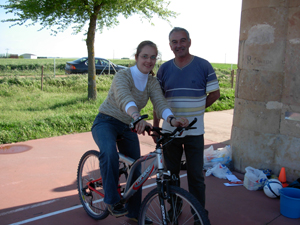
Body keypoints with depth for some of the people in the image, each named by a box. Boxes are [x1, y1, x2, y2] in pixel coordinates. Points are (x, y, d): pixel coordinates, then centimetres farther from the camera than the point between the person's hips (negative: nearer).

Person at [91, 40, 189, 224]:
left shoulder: (152, 82, -3)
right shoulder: (122, 76, -20)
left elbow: (160, 102, -19)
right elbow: (125, 98, -41)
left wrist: (172, 119, -42)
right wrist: (137, 117, -62)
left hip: (128, 127, 6)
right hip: (106, 122, -5)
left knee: (135, 170, 7)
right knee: (110, 153, -37)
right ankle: (112, 200, -17)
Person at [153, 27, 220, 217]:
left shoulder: (203, 66, -5)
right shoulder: (164, 69, 3)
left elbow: (215, 93, 4)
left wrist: (195, 109, 5)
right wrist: (155, 127, 5)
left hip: (194, 132, -2)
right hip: (169, 131, 3)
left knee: (196, 176, 5)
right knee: (171, 174, 14)